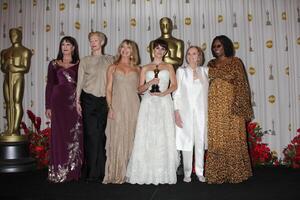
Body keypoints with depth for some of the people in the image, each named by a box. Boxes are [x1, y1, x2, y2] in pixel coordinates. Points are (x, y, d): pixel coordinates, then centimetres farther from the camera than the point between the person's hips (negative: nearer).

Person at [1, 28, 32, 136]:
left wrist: (15, 68, -12)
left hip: (18, 78, -5)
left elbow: (26, 68, -4)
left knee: (17, 102, -10)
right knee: (9, 103, 2)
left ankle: (16, 129, -13)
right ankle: (9, 129, 3)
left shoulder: (25, 51, 3)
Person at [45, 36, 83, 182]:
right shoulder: (54, 64, 10)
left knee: (75, 135, -1)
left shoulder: (79, 64, 10)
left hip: (74, 101, 0)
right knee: (59, 134, -2)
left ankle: (73, 171, 8)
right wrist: (48, 106, -1)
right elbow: (49, 85, 6)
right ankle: (59, 172, 6)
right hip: (59, 100, 0)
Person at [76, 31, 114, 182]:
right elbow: (80, 81, 7)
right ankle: (92, 173, 5)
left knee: (101, 135, 2)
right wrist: (77, 100, -1)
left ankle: (101, 171, 12)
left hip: (105, 101, 1)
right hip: (89, 100, -1)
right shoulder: (85, 61, 9)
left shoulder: (110, 60, 11)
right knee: (92, 135, -4)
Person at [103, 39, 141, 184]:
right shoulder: (113, 68, 10)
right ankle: (116, 173, 5)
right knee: (116, 138, -3)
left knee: (131, 138, 2)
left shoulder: (137, 69, 14)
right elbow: (108, 89, 4)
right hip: (117, 106, -1)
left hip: (133, 106, 1)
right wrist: (110, 107, -7)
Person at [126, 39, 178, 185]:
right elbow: (140, 89, 10)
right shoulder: (145, 68, 16)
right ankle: (146, 172, 0)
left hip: (164, 103, 0)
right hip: (149, 103, 1)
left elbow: (174, 85, 4)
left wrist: (162, 93, -11)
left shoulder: (169, 67, 16)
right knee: (146, 137, -6)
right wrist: (150, 83, -8)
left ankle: (163, 173, 1)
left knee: (164, 137, -5)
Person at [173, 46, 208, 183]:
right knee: (187, 141, 1)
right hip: (185, 111, -1)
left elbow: (209, 91, 8)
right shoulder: (181, 71, 4)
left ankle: (200, 172, 14)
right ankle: (187, 173, 11)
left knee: (200, 141, 3)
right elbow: (177, 93, 2)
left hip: (201, 111, 1)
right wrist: (176, 113, -5)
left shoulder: (205, 71, 8)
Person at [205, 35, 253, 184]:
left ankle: (234, 172, 9)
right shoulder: (211, 64, 17)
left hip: (230, 104, -4)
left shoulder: (235, 62, 5)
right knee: (215, 139, 2)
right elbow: (206, 84, 16)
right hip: (214, 106, 4)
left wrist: (239, 105, -12)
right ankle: (217, 173, 10)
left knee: (233, 138, -3)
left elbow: (241, 84, -1)